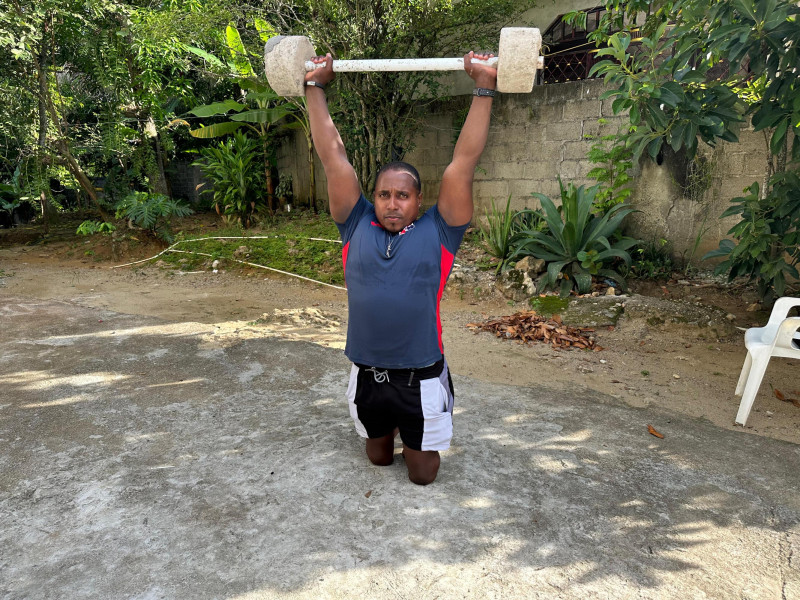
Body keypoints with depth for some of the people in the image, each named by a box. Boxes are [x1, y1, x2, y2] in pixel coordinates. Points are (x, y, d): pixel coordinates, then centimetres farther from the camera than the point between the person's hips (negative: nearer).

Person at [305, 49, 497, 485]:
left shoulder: (437, 232, -5)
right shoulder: (356, 226, -1)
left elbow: (463, 161, -8)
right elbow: (333, 158, 1)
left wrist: (483, 89, -8)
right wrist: (314, 87, 5)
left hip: (421, 379, -2)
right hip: (367, 376, 2)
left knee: (422, 474, 16)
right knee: (378, 457, 25)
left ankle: (417, 442, 48)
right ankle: (390, 430, 57)